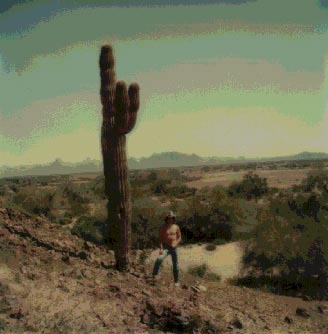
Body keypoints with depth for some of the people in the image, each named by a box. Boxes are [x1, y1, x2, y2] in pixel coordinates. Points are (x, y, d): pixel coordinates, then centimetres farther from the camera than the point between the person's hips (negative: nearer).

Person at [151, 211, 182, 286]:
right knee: (159, 259, -30)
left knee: (175, 265, 6)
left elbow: (179, 237, 8)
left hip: (174, 248, 2)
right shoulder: (163, 227, -6)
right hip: (166, 248, -2)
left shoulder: (176, 227, 1)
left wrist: (175, 244, -11)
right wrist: (161, 248, -20)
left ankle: (176, 281, 22)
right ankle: (154, 275, -19)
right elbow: (160, 239, -7)